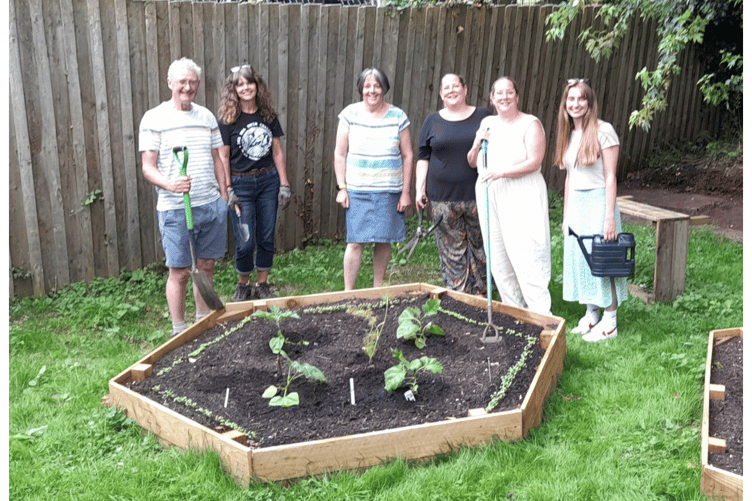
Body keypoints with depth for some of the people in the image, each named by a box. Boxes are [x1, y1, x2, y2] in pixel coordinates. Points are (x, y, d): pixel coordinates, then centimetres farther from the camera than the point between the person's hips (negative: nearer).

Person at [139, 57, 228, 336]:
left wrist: (224, 198, 14)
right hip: (176, 208, -4)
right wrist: (171, 184, -27)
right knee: (180, 272, 0)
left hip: (212, 205, 5)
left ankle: (204, 322, 28)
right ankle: (179, 331, 14)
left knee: (206, 266, 12)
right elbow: (148, 167, -8)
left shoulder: (206, 117, 12)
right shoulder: (154, 118, -3)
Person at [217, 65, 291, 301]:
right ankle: (243, 285, 20)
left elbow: (277, 152, 8)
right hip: (241, 183, -3)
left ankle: (262, 284, 24)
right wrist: (228, 191, -10)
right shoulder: (228, 120, -5)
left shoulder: (269, 116, 5)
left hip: (268, 180, 3)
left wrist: (284, 185, 5)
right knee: (245, 242, -3)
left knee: (266, 238, 8)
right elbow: (223, 158, -5)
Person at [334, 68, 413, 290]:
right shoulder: (350, 114, 1)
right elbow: (339, 154, 4)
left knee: (384, 240, 7)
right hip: (357, 190, -1)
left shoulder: (398, 116, 3)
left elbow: (407, 156, 5)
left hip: (389, 191, 1)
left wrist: (406, 191, 1)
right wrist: (341, 188, -3)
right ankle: (348, 293, 6)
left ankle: (377, 289, 23)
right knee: (355, 241, -4)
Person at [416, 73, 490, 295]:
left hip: (477, 195, 0)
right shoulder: (433, 121, 10)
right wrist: (419, 188, 3)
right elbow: (423, 157, 10)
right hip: (443, 198, 1)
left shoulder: (483, 116, 7)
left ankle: (480, 293, 19)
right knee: (452, 250, 3)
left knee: (480, 246, 5)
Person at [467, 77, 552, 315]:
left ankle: (541, 314, -8)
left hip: (522, 195, -6)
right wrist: (478, 144, -2)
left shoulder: (530, 124, -2)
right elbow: (472, 162, 18)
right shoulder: (487, 123, 15)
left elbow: (534, 162, -12)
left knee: (525, 256, -12)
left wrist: (502, 172, -21)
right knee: (496, 257, 6)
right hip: (489, 194, 6)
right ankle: (514, 310, 17)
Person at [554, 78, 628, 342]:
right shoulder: (568, 134, 10)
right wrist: (566, 214, 16)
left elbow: (610, 177, -13)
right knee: (579, 258, 10)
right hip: (575, 203, 7)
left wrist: (610, 217, -16)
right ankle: (590, 316, 23)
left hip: (598, 201, -7)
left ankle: (609, 322, 8)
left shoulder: (603, 131, -10)